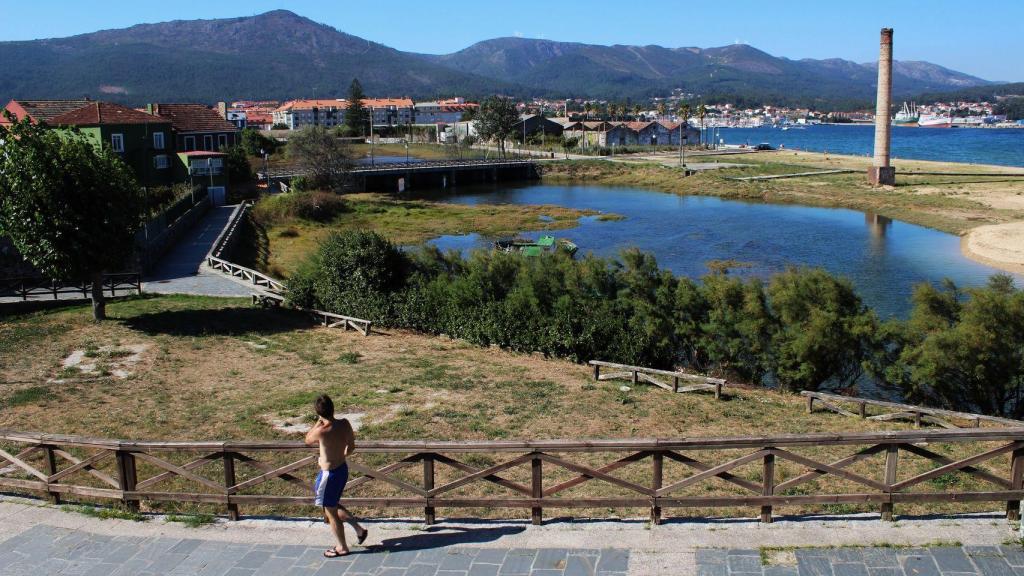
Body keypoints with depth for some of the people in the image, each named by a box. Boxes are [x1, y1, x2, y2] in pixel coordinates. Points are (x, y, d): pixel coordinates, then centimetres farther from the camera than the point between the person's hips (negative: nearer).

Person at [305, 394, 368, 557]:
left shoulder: (321, 431, -29)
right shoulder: (344, 424, -10)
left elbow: (308, 440, -6)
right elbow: (351, 446, 5)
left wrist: (319, 422, -6)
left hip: (330, 474, -7)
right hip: (343, 468, 7)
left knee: (331, 513, 14)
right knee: (333, 506, 29)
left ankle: (342, 548, 29)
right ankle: (358, 528, 29)